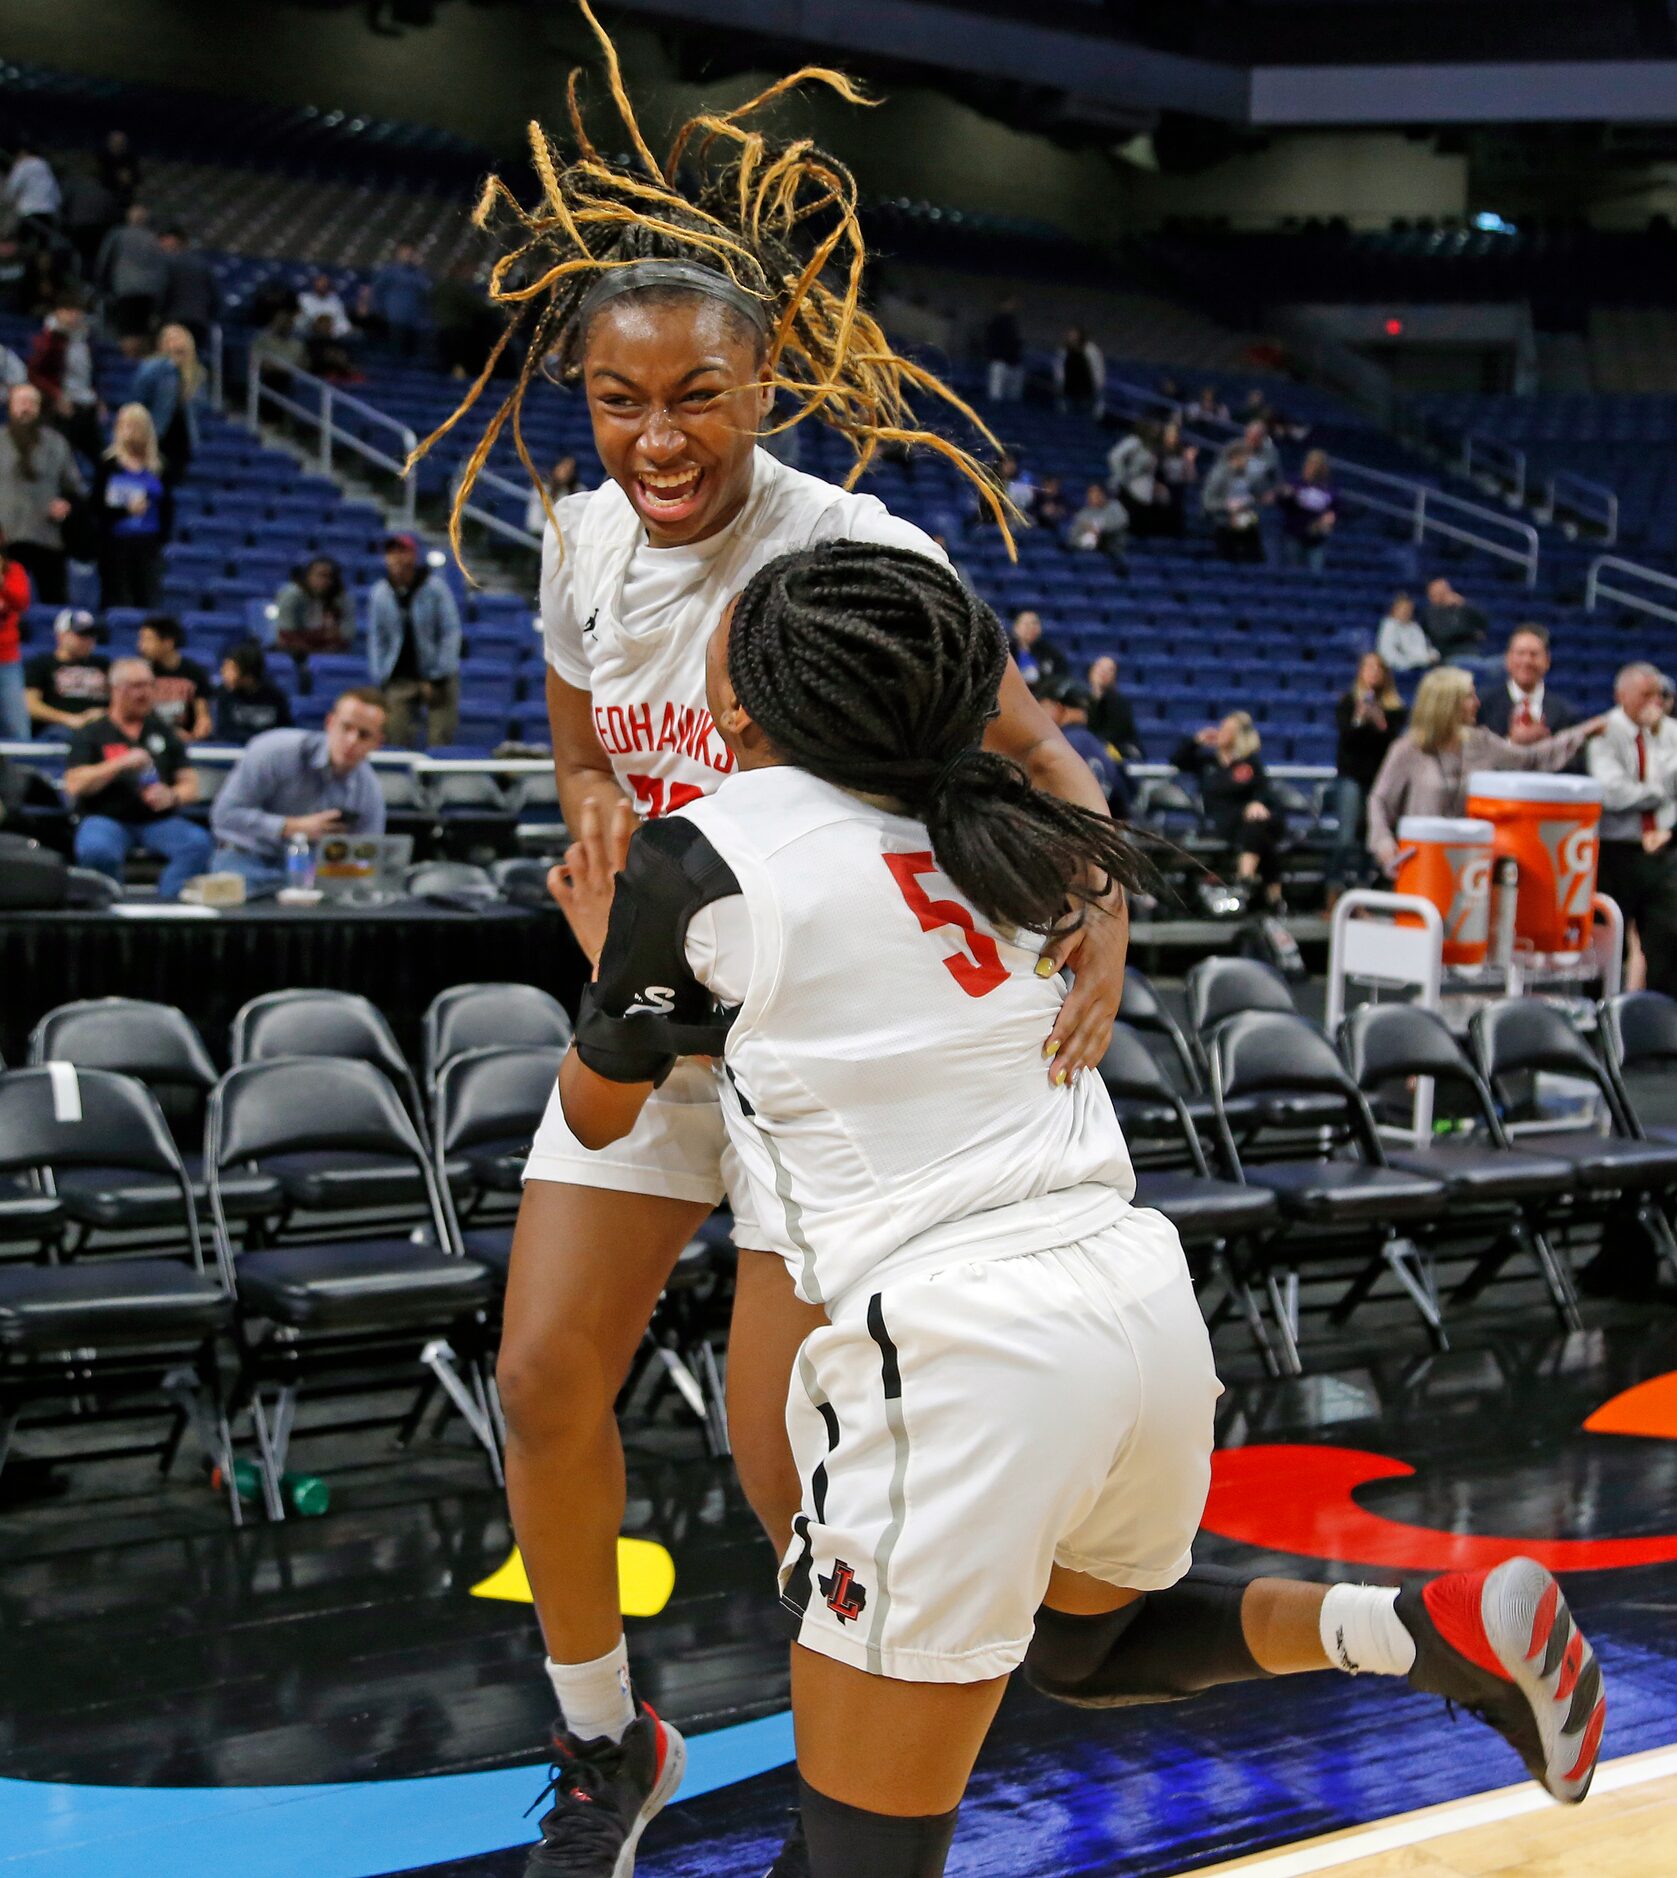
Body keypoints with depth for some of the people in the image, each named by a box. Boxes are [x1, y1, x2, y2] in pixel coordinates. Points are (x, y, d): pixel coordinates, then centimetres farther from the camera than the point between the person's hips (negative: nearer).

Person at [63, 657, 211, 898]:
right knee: (96, 850, -37)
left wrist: (172, 796, -11)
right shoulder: (91, 734, 9)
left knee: (198, 842, -29)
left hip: (159, 820, 3)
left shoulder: (163, 732, 18)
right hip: (107, 817, -3)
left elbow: (190, 786, 13)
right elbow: (74, 786, -3)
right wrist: (121, 763, -13)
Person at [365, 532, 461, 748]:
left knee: (440, 741, -7)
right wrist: (380, 680, 1)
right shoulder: (378, 593, 3)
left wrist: (437, 678, -9)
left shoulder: (434, 586, -6)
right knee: (396, 741, -7)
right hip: (398, 679, 2)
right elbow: (376, 639, 9)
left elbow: (451, 632, -5)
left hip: (437, 676, -2)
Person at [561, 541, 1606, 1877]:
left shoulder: (697, 859, -3)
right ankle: (1441, 1629, 14)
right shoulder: (982, 837, 13)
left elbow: (598, 1110, 13)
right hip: (1145, 1300, 7)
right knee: (1080, 1651, 34)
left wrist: (599, 938, 33)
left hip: (956, 1352, -7)